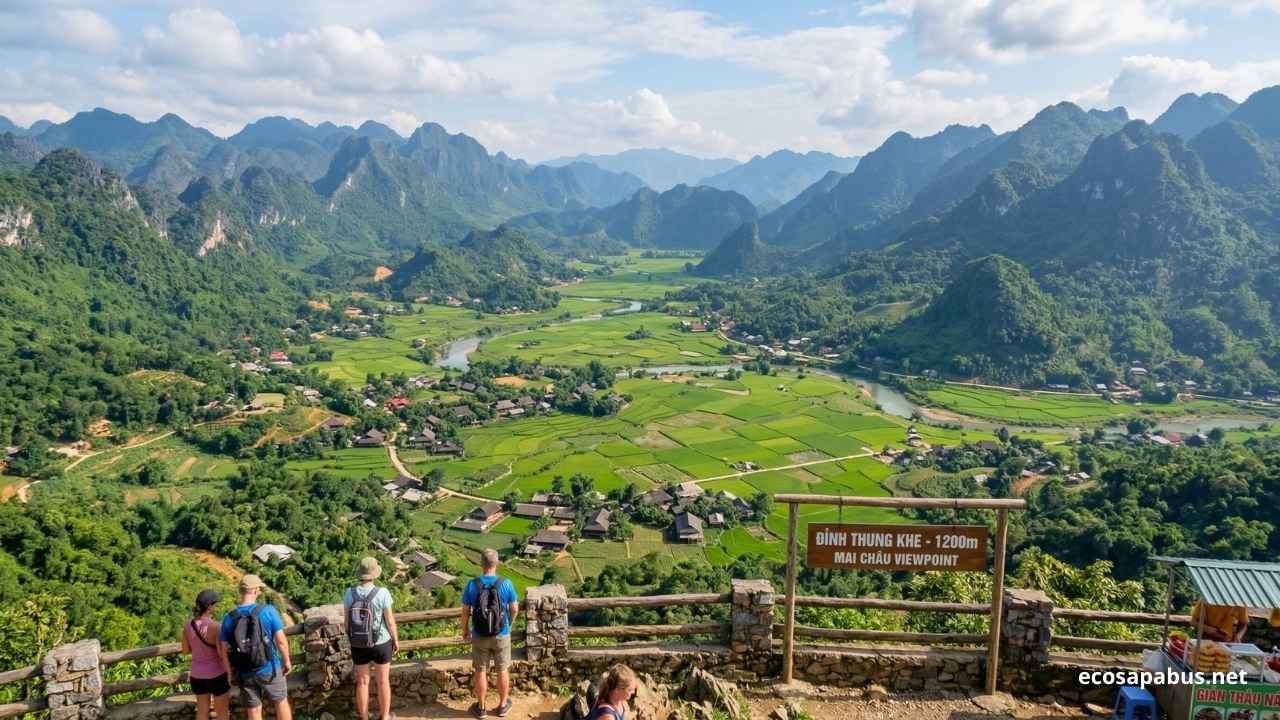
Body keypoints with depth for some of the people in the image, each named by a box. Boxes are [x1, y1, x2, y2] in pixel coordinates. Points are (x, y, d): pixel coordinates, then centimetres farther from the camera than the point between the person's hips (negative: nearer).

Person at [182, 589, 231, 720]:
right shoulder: (214, 626, -24)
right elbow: (222, 653, -23)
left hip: (197, 675, 5)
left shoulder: (187, 626, -6)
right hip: (217, 675, -5)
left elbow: (185, 650, 5)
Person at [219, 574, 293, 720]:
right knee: (281, 702, 17)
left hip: (244, 674, 3)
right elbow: (281, 640, -13)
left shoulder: (228, 618, -6)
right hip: (269, 669, -2)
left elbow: (223, 650, -1)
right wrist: (287, 661, 2)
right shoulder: (268, 611, -15)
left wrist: (231, 672, 12)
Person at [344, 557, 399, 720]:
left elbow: (347, 620, -3)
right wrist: (396, 640, 2)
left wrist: (351, 638, 13)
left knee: (362, 682, 16)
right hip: (381, 643, -2)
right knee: (383, 681, 16)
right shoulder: (382, 593, -20)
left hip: (358, 645, 2)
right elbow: (390, 620, -14)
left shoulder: (349, 593, -12)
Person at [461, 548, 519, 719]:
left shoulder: (472, 585, -14)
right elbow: (514, 609, -5)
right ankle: (503, 705, 29)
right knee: (502, 670, 16)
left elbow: (465, 612, -7)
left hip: (479, 636, 0)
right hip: (502, 635, 0)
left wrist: (465, 630, 10)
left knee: (480, 671, 15)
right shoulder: (506, 584, -15)